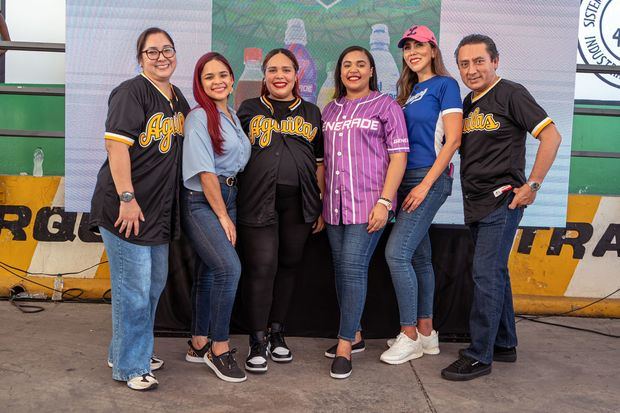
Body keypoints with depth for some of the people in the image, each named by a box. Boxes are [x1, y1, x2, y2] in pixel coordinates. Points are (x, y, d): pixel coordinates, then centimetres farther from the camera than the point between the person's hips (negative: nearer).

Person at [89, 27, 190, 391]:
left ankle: (131, 351, 38)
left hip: (160, 210, 9)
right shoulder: (131, 92, -12)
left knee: (154, 284, 19)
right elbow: (117, 144, -20)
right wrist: (127, 198, -24)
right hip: (126, 209, -9)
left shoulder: (179, 100, 13)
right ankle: (130, 366, 16)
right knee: (134, 289, -1)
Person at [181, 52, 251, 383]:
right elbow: (205, 172, -14)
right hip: (200, 202, -8)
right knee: (229, 267, -20)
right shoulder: (199, 117, -9)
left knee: (208, 272, 12)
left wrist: (228, 212, 9)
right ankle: (219, 347, -6)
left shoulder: (233, 117, 14)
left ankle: (198, 344, 23)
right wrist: (223, 216, -13)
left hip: (227, 196, 8)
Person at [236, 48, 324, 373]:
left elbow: (319, 163, 14)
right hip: (258, 201, -2)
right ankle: (258, 341, 6)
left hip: (299, 203, 3)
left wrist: (323, 207, 9)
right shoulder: (249, 110, 11)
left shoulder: (311, 112, 15)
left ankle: (276, 332, 24)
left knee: (288, 266, 9)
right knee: (261, 268, -6)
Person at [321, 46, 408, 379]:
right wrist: (320, 202, 12)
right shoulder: (330, 110, 17)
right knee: (342, 269, 9)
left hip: (367, 202, -5)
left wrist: (384, 202, -14)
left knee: (353, 267, -11)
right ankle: (354, 334, 24)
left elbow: (398, 156, -4)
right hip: (334, 205, 6)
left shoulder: (386, 106, 2)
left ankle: (344, 346, -3)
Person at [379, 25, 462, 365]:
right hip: (407, 180, 8)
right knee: (419, 257, 11)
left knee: (396, 253, -13)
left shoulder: (444, 85, -4)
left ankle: (410, 336, 0)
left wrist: (426, 184, -16)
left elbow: (452, 140, -12)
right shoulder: (409, 91, 18)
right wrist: (407, 185, 6)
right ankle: (426, 333, 21)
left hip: (430, 180, -8)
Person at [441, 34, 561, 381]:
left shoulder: (511, 94, -8)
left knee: (486, 275, -8)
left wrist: (532, 185, -16)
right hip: (477, 204, 8)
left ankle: (479, 356, 2)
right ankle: (504, 344, 28)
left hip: (502, 201, -8)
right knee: (496, 274, 15)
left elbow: (551, 136, -14)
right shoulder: (469, 103, 15)